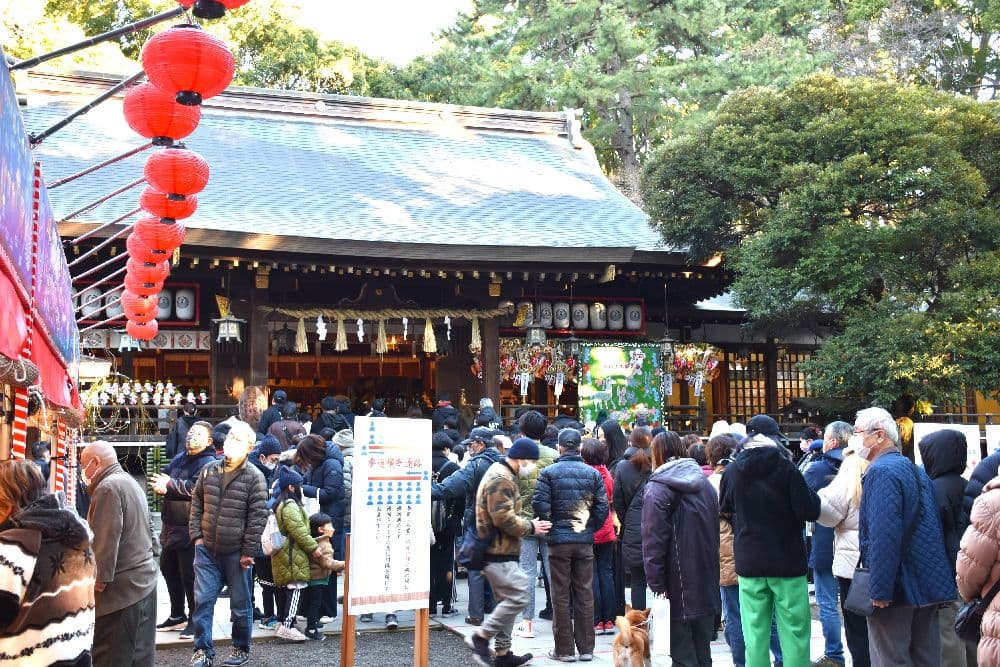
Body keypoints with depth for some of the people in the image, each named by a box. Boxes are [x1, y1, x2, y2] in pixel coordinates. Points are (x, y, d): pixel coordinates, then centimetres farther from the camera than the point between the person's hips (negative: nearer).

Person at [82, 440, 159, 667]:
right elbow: (147, 529, 23)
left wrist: (100, 579, -18)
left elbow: (107, 540, -20)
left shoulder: (108, 487, -13)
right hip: (144, 579, 10)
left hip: (122, 588, -10)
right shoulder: (131, 483, 19)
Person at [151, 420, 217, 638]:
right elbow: (159, 480, 12)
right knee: (168, 570, 19)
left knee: (189, 575, -3)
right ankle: (177, 616, 34)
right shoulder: (179, 458, 15)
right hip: (170, 526, 9)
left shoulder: (208, 463, -12)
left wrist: (169, 484, -14)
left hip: (190, 528, -9)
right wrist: (162, 487, -12)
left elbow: (195, 488, -25)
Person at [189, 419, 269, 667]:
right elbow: (197, 504, 14)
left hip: (236, 552, -3)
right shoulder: (209, 470, 5)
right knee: (202, 600, 2)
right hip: (207, 550, 4)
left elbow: (258, 516, -10)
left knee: (240, 604, 8)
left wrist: (248, 551, -12)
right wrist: (196, 535, 4)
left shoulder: (254, 476, -9)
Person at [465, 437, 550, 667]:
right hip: (498, 552, -11)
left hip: (498, 551, 11)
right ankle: (481, 637, -6)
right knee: (517, 597, -13)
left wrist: (528, 524, 13)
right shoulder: (501, 479, -17)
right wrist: (530, 527, -10)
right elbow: (504, 519, -23)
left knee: (507, 600, 15)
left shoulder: (502, 474, 19)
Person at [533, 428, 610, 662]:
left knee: (561, 596, 5)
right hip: (585, 542, 2)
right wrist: (590, 528, 10)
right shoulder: (592, 473, 2)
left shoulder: (548, 473, -6)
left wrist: (549, 527, 5)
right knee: (585, 595, 9)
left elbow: (540, 505, -11)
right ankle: (586, 648, 14)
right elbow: (602, 507, -1)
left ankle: (564, 649, 8)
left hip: (559, 540, -2)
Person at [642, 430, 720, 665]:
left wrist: (656, 583, -13)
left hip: (678, 586, -6)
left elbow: (654, 540, -15)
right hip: (706, 582, 6)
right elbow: (716, 529, 15)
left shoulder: (658, 489, -10)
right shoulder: (705, 484, 11)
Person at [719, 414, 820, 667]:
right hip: (787, 561, -3)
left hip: (749, 562, 3)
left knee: (755, 632, 7)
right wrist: (811, 494, 6)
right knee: (794, 631, 4)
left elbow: (725, 508, 17)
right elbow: (810, 511, -13)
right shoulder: (785, 468, -12)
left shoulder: (732, 471, 0)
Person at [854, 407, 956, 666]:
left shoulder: (881, 471, -15)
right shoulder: (915, 470, 15)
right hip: (929, 583, 9)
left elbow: (884, 535, -25)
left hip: (897, 586, -9)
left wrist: (879, 590, -24)